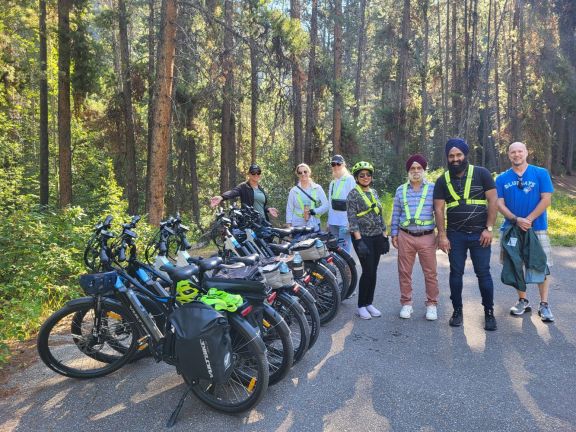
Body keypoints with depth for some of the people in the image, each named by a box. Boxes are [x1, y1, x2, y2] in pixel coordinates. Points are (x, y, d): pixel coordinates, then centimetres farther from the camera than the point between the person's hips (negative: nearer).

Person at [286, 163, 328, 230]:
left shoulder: (317, 188, 6)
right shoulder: (294, 191, 6)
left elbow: (325, 205, 2)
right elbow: (289, 210, 7)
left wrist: (312, 211, -12)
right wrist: (289, 227, 0)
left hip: (314, 226, 1)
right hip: (297, 227, 0)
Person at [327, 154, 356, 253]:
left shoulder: (349, 179, -3)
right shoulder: (332, 183, 17)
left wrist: (349, 222, -15)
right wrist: (328, 221, 14)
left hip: (344, 222, -7)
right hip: (333, 222, 7)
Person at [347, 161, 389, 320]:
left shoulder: (374, 192, 13)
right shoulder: (353, 194, -6)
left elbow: (379, 216, 16)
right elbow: (352, 219, -12)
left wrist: (385, 237, 12)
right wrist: (359, 241, -19)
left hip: (377, 237, 6)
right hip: (363, 237, -6)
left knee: (373, 271, 8)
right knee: (368, 271, -7)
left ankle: (369, 303, 21)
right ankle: (361, 306, 8)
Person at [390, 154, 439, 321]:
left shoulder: (433, 188, 1)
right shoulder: (401, 190, 7)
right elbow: (395, 214, 11)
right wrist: (394, 234, 8)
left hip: (427, 237, -2)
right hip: (405, 237, 2)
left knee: (430, 273, 4)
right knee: (404, 272, 8)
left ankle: (432, 304, 19)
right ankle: (406, 303, 21)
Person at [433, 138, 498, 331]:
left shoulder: (481, 174, -1)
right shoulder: (443, 181, 5)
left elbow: (493, 201, -3)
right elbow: (439, 209, 2)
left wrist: (489, 229, -9)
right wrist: (442, 235, -5)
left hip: (480, 234, -2)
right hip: (455, 235, 2)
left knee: (483, 273, 3)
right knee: (456, 273, 8)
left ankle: (489, 313, 17)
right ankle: (457, 311, 20)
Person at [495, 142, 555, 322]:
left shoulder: (541, 173, 0)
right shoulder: (502, 178, 4)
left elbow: (546, 199, -6)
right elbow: (499, 203, -1)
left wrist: (528, 220, -15)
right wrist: (517, 220, -15)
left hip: (537, 228, -2)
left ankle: (544, 305, 12)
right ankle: (523, 301, 24)